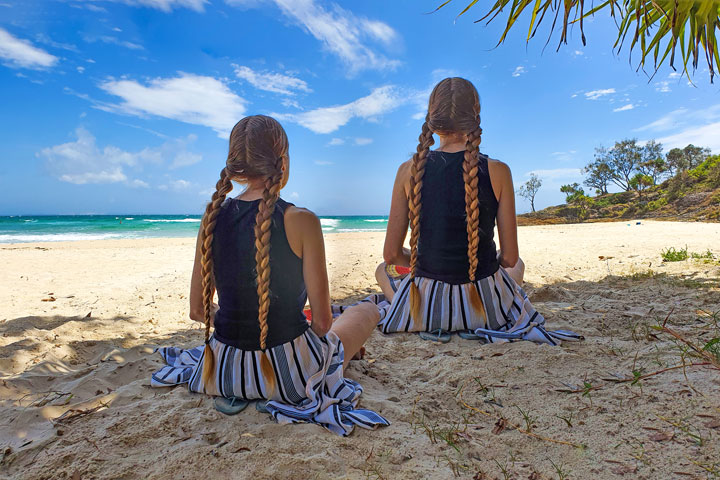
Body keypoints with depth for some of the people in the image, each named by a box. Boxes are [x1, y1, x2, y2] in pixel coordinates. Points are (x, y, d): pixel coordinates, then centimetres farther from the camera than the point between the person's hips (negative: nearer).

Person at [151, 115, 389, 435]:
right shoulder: (301, 221, -20)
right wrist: (315, 333, 10)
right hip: (289, 370, -7)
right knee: (367, 310, 19)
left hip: (225, 369, 7)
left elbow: (198, 310, 3)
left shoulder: (212, 218, -5)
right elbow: (322, 319, -13)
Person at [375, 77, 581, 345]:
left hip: (424, 303, -1)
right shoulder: (497, 171, -11)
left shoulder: (409, 170, -9)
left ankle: (432, 326, 19)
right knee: (517, 266, 36)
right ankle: (480, 326, 23)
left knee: (383, 270, 33)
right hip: (484, 303, 1)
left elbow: (391, 255, -5)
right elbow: (510, 258, -6)